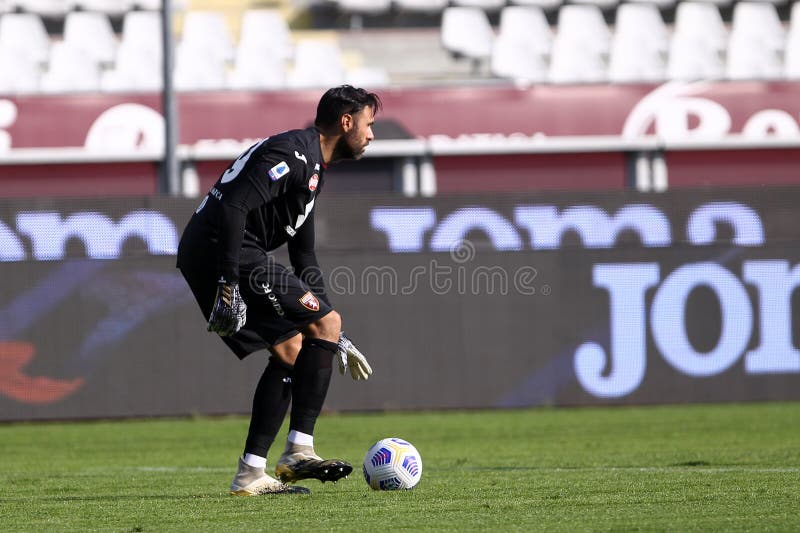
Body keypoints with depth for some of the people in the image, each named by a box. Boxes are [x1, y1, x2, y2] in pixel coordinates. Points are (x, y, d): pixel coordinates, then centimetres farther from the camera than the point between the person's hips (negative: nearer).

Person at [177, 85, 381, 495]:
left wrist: (337, 340, 27)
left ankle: (250, 475, 9)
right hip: (219, 251, -10)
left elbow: (305, 262, 29)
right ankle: (298, 452, -10)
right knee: (324, 322, -8)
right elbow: (234, 207, -23)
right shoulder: (293, 152, -10)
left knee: (291, 350, 12)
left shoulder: (311, 169, 24)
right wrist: (228, 286, -27)